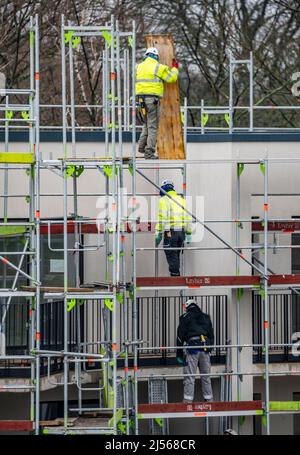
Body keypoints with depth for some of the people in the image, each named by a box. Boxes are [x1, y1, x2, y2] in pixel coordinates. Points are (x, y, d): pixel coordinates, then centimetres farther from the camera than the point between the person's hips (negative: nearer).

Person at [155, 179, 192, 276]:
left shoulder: (164, 200, -4)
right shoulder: (181, 200, 14)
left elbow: (162, 218, -13)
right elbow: (188, 217, 12)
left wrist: (158, 233, -11)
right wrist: (189, 233, 16)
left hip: (170, 232, -6)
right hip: (181, 231, 6)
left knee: (171, 256, -3)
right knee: (176, 255, 16)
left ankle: (175, 274, -8)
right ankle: (176, 274, 18)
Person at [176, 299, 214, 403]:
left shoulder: (185, 317, 6)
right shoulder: (206, 317, 19)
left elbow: (180, 336, 2)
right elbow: (211, 336, 19)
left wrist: (179, 354, 4)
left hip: (192, 347, -4)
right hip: (205, 347, 4)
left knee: (189, 376, -5)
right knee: (206, 377, 10)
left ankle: (188, 399, -11)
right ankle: (209, 399, 9)